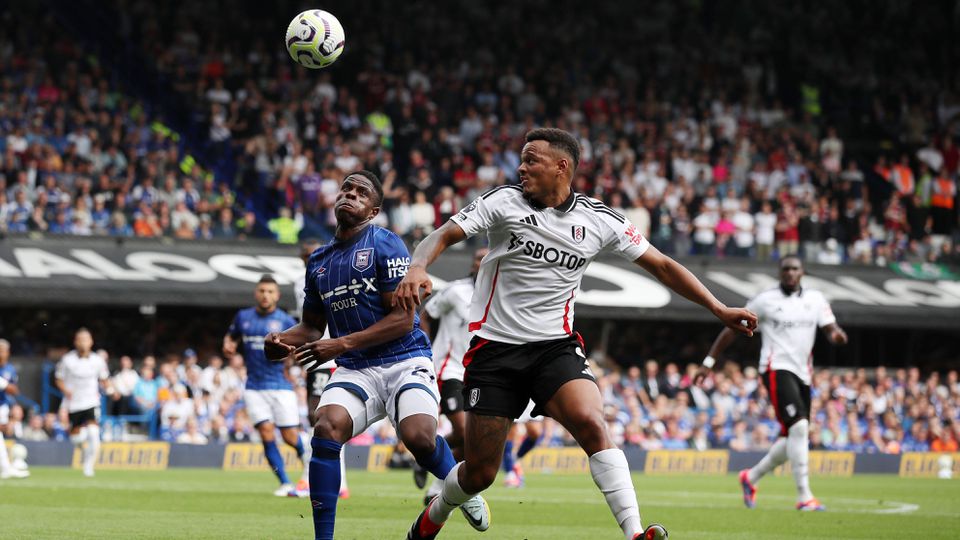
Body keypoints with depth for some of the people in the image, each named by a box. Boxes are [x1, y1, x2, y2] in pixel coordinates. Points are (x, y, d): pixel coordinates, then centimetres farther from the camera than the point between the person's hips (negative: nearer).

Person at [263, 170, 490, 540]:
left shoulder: (385, 245, -6)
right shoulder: (319, 261, 15)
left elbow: (403, 318, -12)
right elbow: (313, 326, 25)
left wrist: (342, 344, -17)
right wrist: (282, 341, 1)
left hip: (405, 361, -4)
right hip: (355, 371, 5)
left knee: (419, 437, -28)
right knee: (326, 428, -24)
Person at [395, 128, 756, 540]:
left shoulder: (598, 220, 1)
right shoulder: (504, 201, -4)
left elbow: (662, 266, 8)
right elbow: (444, 236, -11)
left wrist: (720, 310, 3)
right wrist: (417, 269, -33)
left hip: (556, 347, 1)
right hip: (495, 347, -1)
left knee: (592, 424, -28)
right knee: (479, 473, 1)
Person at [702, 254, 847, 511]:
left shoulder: (815, 299, 12)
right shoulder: (765, 301, 0)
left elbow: (830, 328, 3)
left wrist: (836, 334, -22)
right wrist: (709, 360, 5)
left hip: (802, 373, 6)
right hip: (777, 370, -6)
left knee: (792, 440, 9)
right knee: (799, 427, -22)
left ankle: (751, 477, 32)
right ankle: (804, 496, -22)